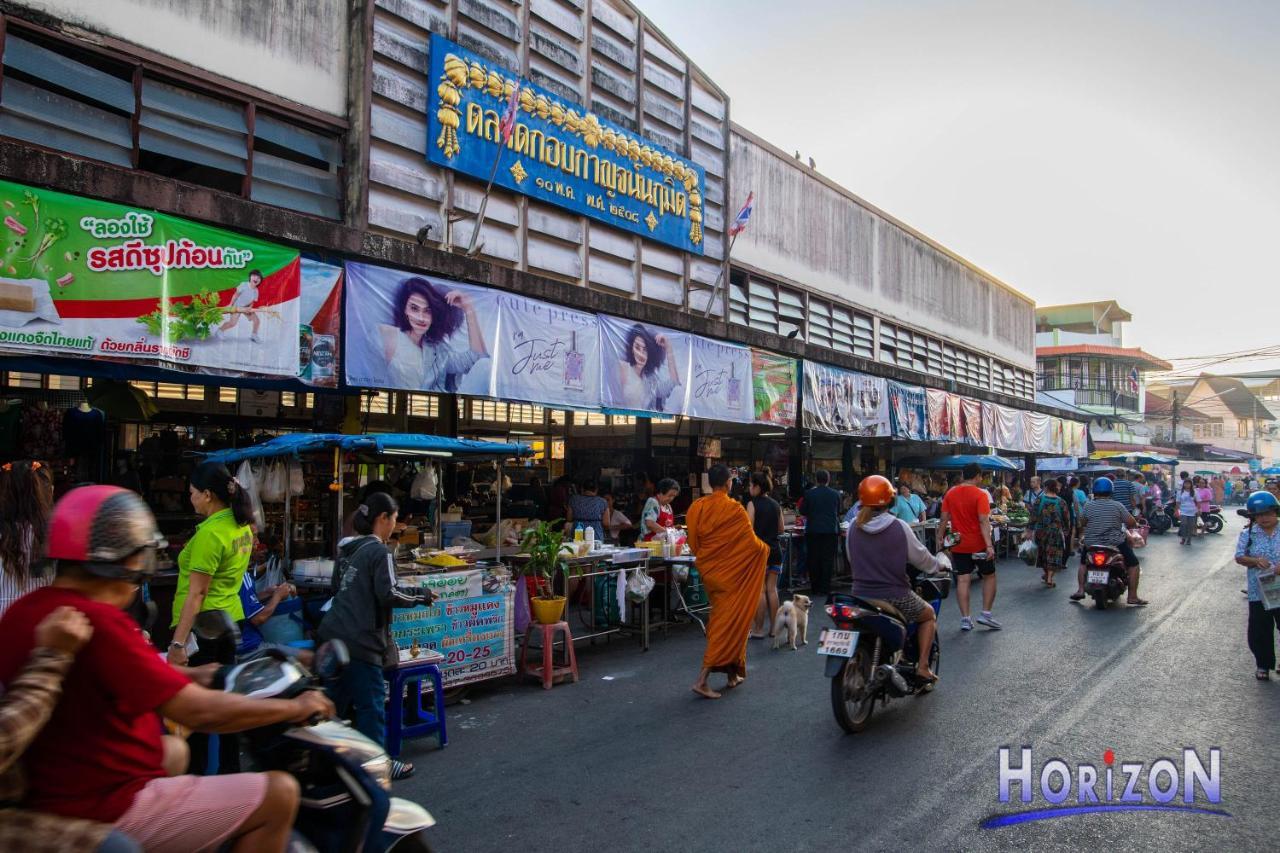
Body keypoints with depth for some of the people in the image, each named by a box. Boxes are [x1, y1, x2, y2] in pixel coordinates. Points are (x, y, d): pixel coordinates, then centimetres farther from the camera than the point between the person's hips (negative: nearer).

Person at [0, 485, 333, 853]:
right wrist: (296, 707, -14)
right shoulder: (96, 622, -26)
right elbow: (199, 712, -26)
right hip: (108, 812, -10)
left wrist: (190, 676, 22)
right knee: (279, 795, -8)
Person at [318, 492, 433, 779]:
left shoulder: (348, 548, 13)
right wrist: (422, 596, -7)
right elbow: (389, 594, -20)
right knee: (372, 700, 3)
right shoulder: (379, 551, -13)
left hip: (334, 634, 8)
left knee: (336, 698, 17)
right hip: (360, 640, -8)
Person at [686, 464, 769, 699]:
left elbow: (693, 544, 4)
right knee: (728, 624, 0)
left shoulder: (696, 508, -3)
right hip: (731, 574, -6)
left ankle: (732, 674, 28)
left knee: (723, 620, 20)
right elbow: (752, 544, -13)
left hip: (708, 571, 6)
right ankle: (702, 680, -7)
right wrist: (765, 548, 8)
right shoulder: (734, 509, -18)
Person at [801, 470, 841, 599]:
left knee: (814, 560, 6)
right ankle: (825, 588, 2)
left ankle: (816, 589, 9)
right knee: (828, 559, 4)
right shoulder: (835, 494, 3)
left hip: (813, 531, -1)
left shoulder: (809, 494, -3)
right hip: (831, 531, 1)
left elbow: (804, 513, 6)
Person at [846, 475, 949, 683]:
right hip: (894, 597, -4)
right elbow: (920, 557, -3)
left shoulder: (854, 526, -3)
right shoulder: (899, 527, -14)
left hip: (861, 595, 4)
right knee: (929, 614, 24)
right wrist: (940, 565, 18)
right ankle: (922, 665, 16)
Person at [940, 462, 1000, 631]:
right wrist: (989, 545, -24)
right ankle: (986, 614, 10)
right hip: (979, 545, -3)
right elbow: (983, 521, -20)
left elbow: (944, 520, 1)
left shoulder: (950, 493, 1)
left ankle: (965, 619, 3)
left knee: (963, 580, 4)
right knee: (989, 576, 14)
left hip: (958, 545, 4)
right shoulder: (980, 495, -12)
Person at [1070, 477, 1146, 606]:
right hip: (1115, 544, -2)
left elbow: (1083, 522, 6)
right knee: (1133, 563, 14)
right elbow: (1132, 523, -8)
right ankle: (1132, 597, 10)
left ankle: (1080, 590, 16)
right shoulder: (1117, 506, -8)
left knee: (1083, 562, 27)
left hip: (1091, 544, 2)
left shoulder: (1088, 506, -5)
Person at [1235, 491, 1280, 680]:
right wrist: (1255, 561, -20)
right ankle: (1264, 664, 25)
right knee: (1260, 631, 9)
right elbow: (1239, 557, -1)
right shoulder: (1248, 534, -1)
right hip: (1258, 592, 1)